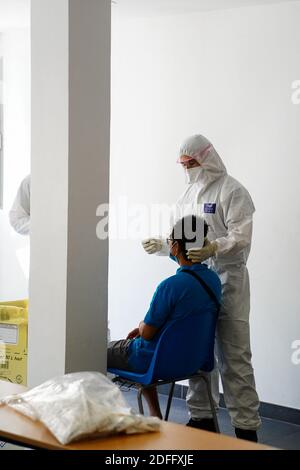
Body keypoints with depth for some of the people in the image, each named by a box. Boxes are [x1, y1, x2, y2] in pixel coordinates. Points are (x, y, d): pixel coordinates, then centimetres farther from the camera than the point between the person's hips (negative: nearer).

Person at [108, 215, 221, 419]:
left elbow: (146, 333, -20)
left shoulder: (171, 285, -29)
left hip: (158, 361, -7)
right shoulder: (213, 280, -5)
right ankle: (155, 415, 29)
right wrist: (146, 327, 12)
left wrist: (141, 325, 3)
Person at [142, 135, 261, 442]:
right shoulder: (188, 194, 15)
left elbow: (240, 237, -17)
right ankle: (201, 416, 24)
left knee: (234, 356, -4)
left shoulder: (232, 191, -8)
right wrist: (160, 244, 1)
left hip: (227, 281, -7)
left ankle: (246, 427, 3)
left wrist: (214, 249, -34)